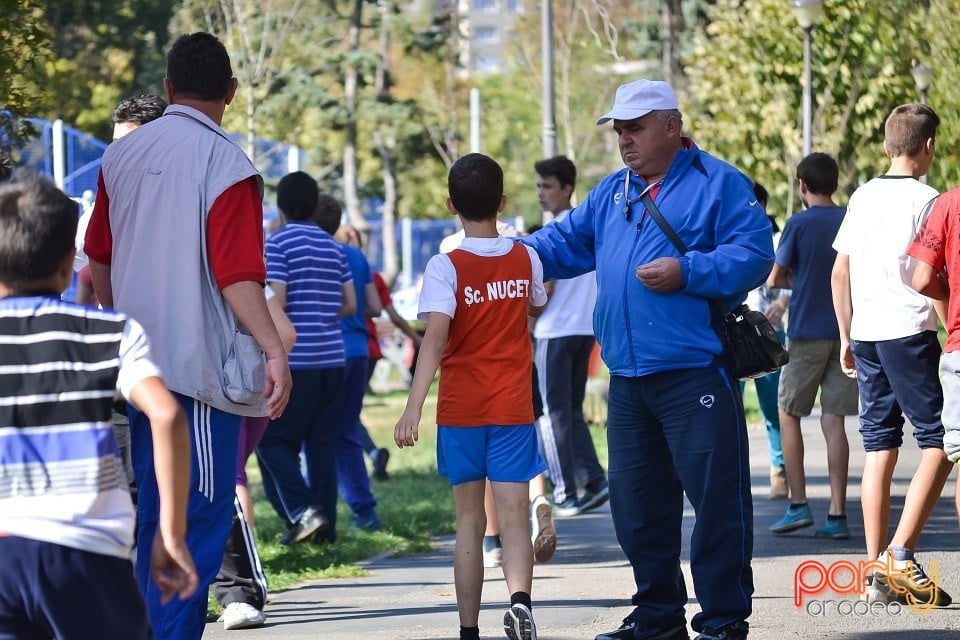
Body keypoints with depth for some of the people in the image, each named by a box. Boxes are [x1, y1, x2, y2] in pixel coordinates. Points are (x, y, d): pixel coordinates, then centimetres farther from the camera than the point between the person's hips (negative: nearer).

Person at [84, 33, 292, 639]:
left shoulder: (122, 154, 8)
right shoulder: (227, 165, -13)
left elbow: (99, 258, 17)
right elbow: (237, 275, -20)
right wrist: (274, 349, -22)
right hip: (201, 363, -7)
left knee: (152, 516, 16)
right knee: (199, 521, -3)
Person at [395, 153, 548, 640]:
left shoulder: (446, 266, -10)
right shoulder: (526, 259, 2)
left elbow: (435, 337, -23)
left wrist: (414, 408, -27)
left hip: (461, 411, -1)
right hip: (513, 408, 1)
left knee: (469, 520, 10)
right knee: (513, 516, -5)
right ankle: (519, 596, -32)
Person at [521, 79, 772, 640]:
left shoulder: (718, 184, -4)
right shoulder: (612, 193, 17)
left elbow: (755, 253, -13)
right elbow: (565, 244, 19)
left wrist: (687, 272, -20)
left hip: (696, 373, -7)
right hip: (628, 378, 7)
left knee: (716, 497, -6)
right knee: (637, 503, 11)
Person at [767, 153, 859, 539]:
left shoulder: (799, 224, -8)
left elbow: (774, 279, -4)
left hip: (807, 333, -4)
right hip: (846, 333, 4)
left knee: (788, 415, 9)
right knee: (833, 422, 3)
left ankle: (798, 504, 2)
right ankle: (837, 514, -2)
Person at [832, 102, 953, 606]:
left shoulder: (863, 196, 11)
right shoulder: (926, 200, -7)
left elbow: (840, 271, 13)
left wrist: (846, 336, 20)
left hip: (865, 335, 7)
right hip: (909, 332, -7)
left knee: (879, 447, 9)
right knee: (937, 441, -3)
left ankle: (876, 573, 7)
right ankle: (901, 555, -15)